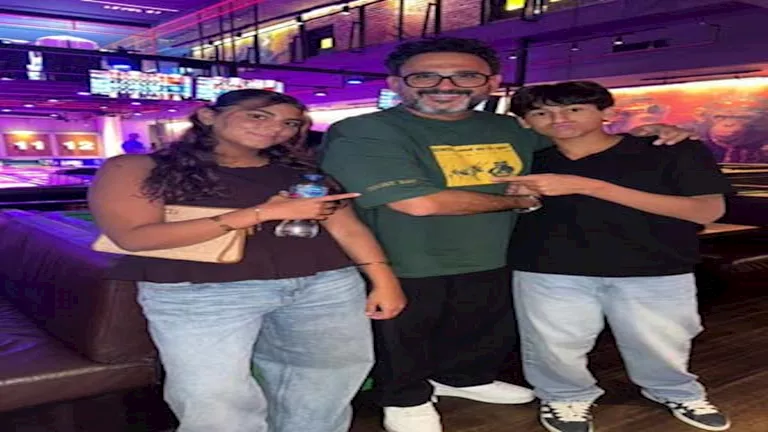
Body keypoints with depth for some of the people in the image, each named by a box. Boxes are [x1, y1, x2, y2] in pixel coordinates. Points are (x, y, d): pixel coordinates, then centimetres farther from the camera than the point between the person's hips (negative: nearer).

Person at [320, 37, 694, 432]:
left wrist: (647, 135, -2)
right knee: (402, 344, 16)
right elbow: (420, 203, -31)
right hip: (399, 268, -5)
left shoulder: (509, 129, 1)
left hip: (489, 262, 6)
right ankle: (406, 399, 45)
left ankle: (461, 378, 53)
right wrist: (519, 200, -15)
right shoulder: (361, 132, -20)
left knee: (489, 335, 24)